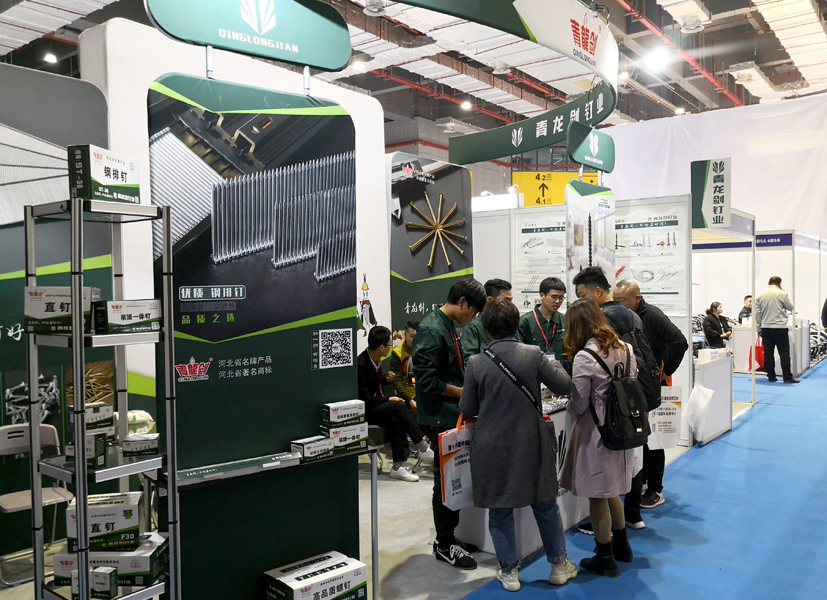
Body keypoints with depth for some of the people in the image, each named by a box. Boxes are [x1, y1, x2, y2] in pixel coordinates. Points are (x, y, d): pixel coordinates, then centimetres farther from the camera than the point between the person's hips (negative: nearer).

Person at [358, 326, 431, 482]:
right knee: (399, 406, -25)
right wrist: (388, 399, -16)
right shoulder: (360, 364, -21)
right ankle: (422, 445, -15)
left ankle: (399, 466, -21)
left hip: (377, 405, 8)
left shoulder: (376, 360, 6)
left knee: (396, 420, -23)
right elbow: (364, 398, -21)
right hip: (364, 410, -8)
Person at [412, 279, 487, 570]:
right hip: (440, 418, -10)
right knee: (445, 481, 1)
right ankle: (444, 545, 15)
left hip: (452, 415, 10)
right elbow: (427, 379, -24)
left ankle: (448, 535, 30)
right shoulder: (432, 330, -19)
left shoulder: (448, 327, 12)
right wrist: (463, 392, -15)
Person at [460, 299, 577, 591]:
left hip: (493, 449, -1)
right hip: (531, 445, 1)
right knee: (546, 506, 19)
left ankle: (509, 571, 23)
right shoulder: (533, 354, -11)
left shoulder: (476, 363, -11)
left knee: (500, 511, 14)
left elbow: (467, 409, -3)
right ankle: (559, 565, 32)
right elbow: (565, 386, -4)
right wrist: (554, 365, 14)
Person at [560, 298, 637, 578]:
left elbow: (578, 405, -15)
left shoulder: (583, 357, -20)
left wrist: (568, 406, 5)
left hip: (596, 431, -7)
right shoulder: (625, 348, 1)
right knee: (611, 489, 23)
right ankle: (621, 545, 37)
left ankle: (605, 558, 20)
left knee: (598, 494, 7)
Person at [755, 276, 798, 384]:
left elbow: (757, 313, 6)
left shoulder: (760, 295, 5)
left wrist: (759, 327, 13)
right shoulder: (782, 294, -7)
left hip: (765, 327, 4)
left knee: (768, 353, 7)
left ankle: (771, 376, 10)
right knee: (784, 353, 0)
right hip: (780, 327, -4)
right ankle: (787, 377, -1)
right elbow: (791, 307, 5)